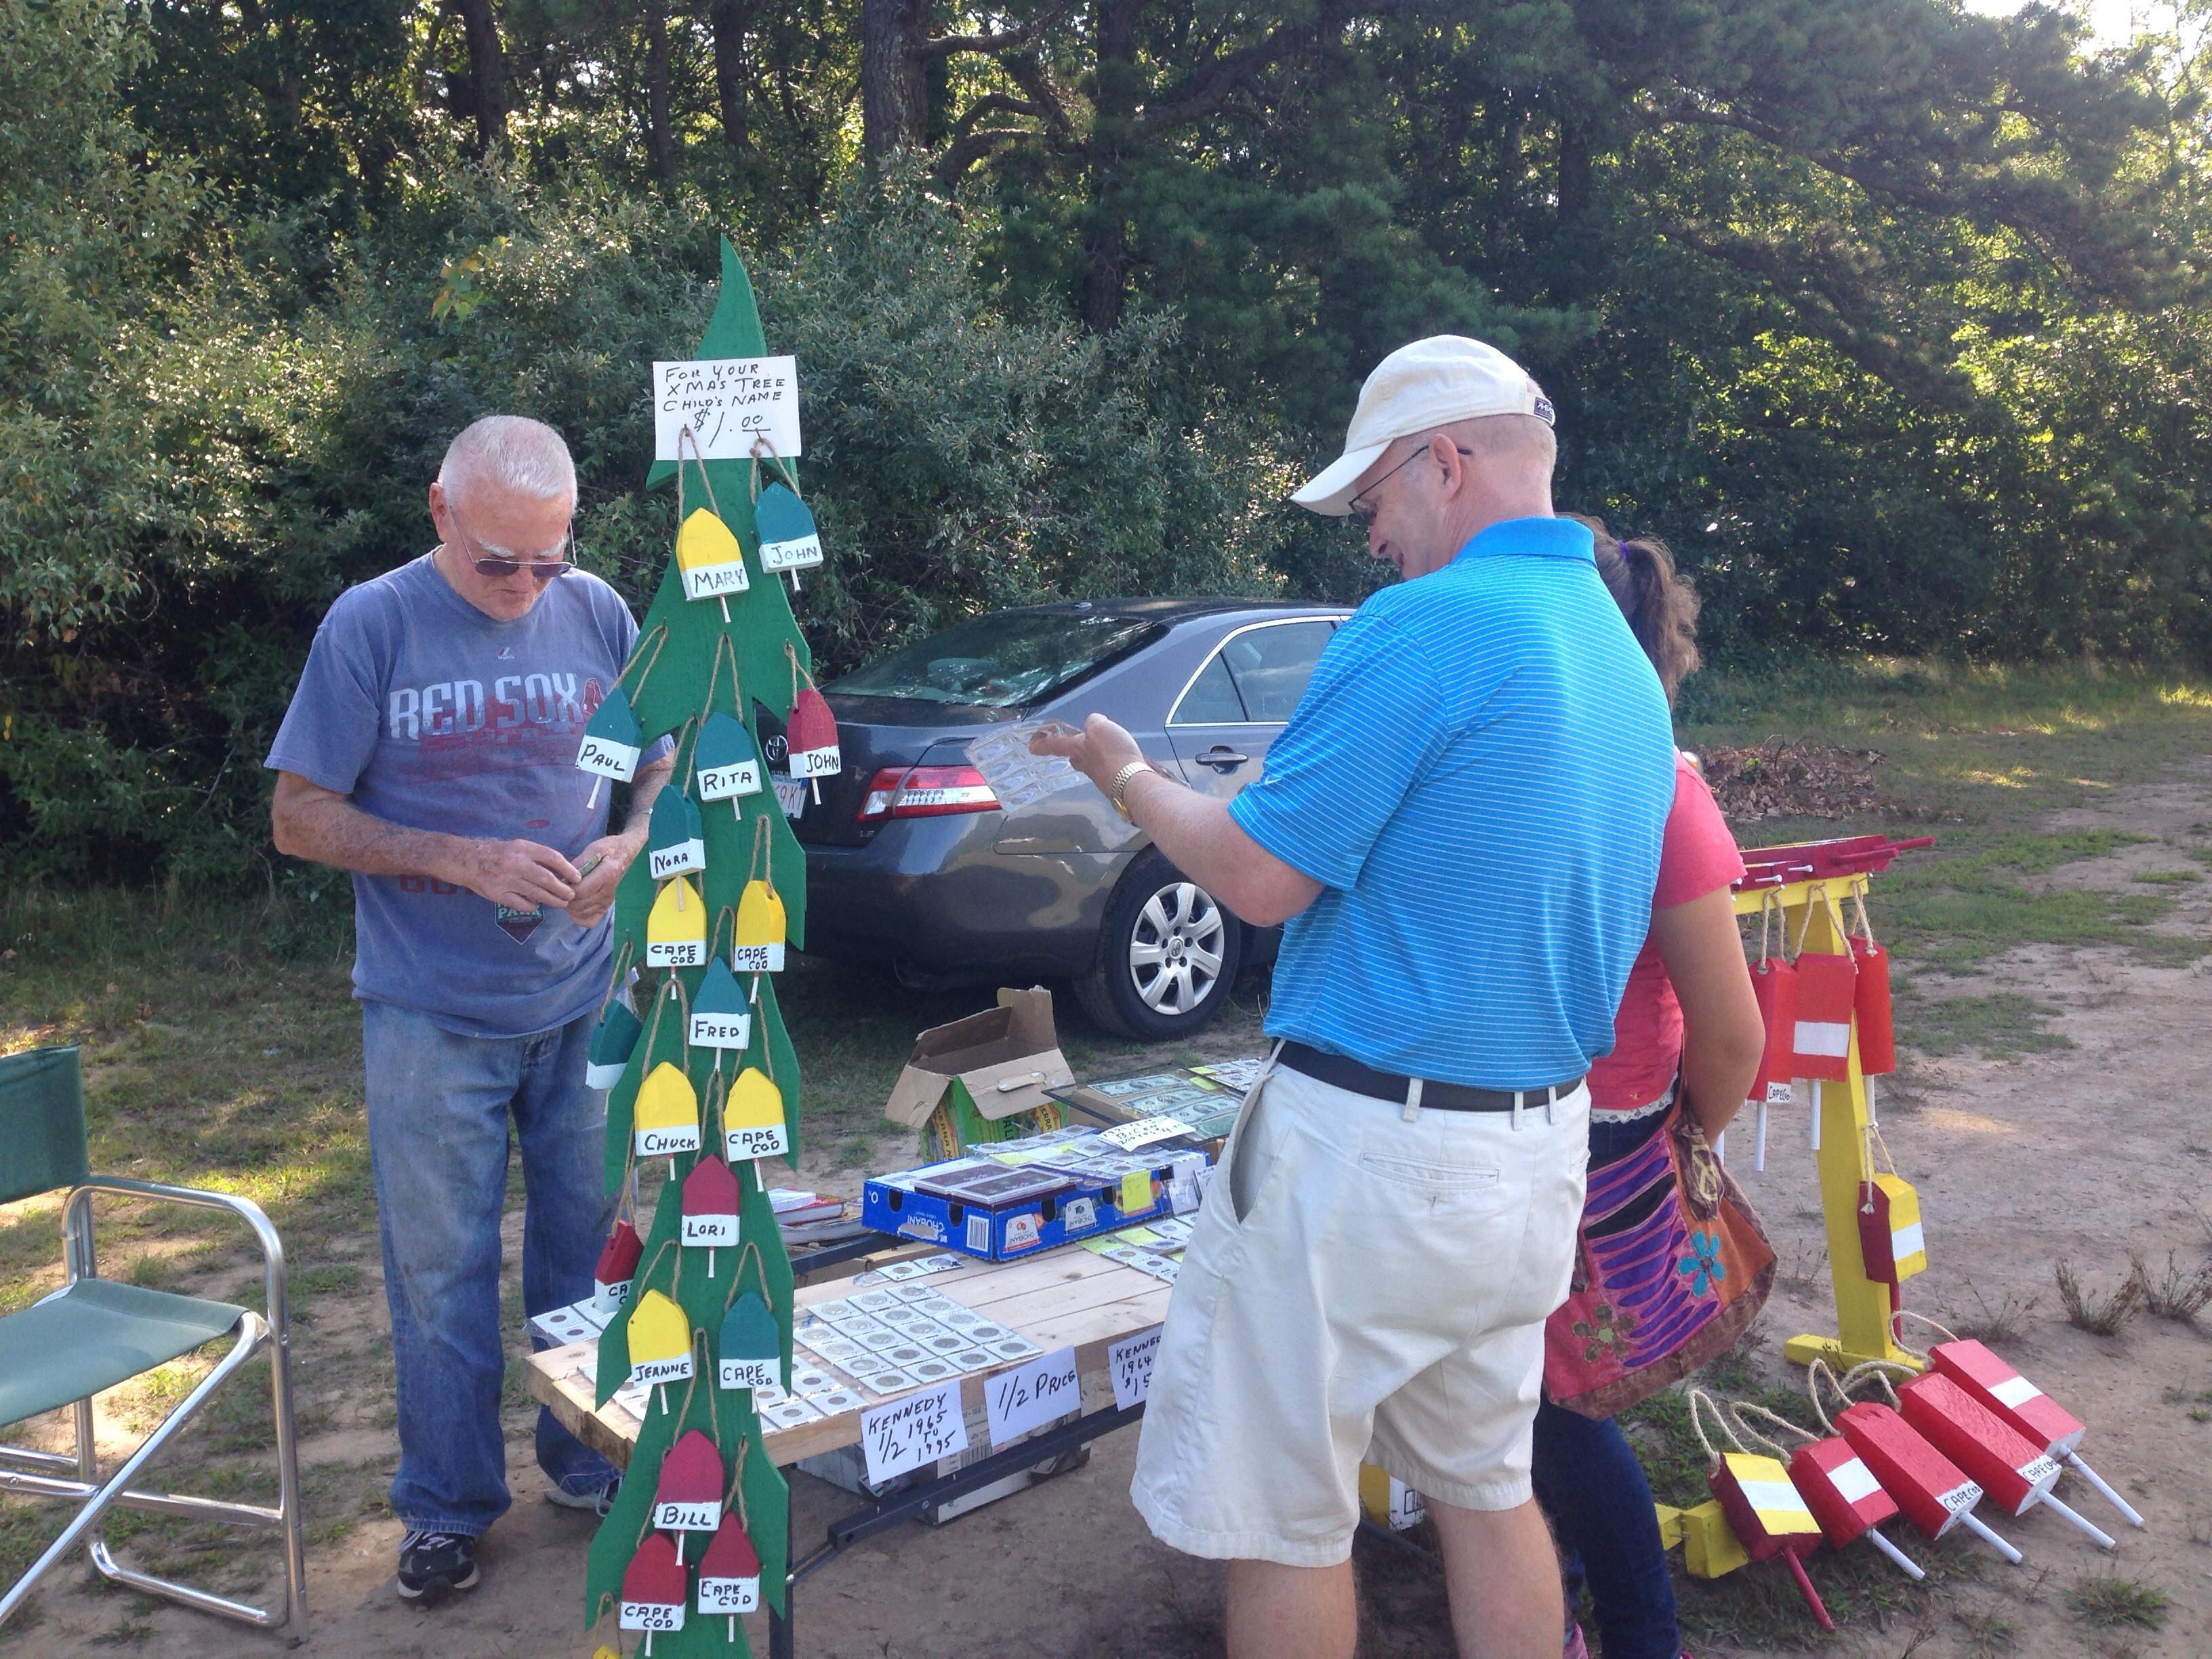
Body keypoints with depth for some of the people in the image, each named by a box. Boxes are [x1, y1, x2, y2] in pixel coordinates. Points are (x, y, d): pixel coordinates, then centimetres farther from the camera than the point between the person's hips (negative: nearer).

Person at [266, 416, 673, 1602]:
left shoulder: (597, 614, -1)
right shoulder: (371, 625, -9)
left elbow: (662, 760, 9)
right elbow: (301, 817, -7)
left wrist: (629, 845, -13)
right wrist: (461, 858, -20)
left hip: (585, 1002, 2)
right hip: (431, 1017, -2)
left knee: (590, 1252, 14)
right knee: (442, 1273, 9)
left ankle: (589, 1464, 34)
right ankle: (448, 1504, 27)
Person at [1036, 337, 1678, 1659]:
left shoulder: (1426, 625, -17)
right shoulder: (1623, 652, 10)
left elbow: (1260, 879, -16)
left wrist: (1128, 777, 1)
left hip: (1370, 1151, -9)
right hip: (1546, 1143, 9)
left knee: (1285, 1519, 8)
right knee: (1486, 1487, 22)